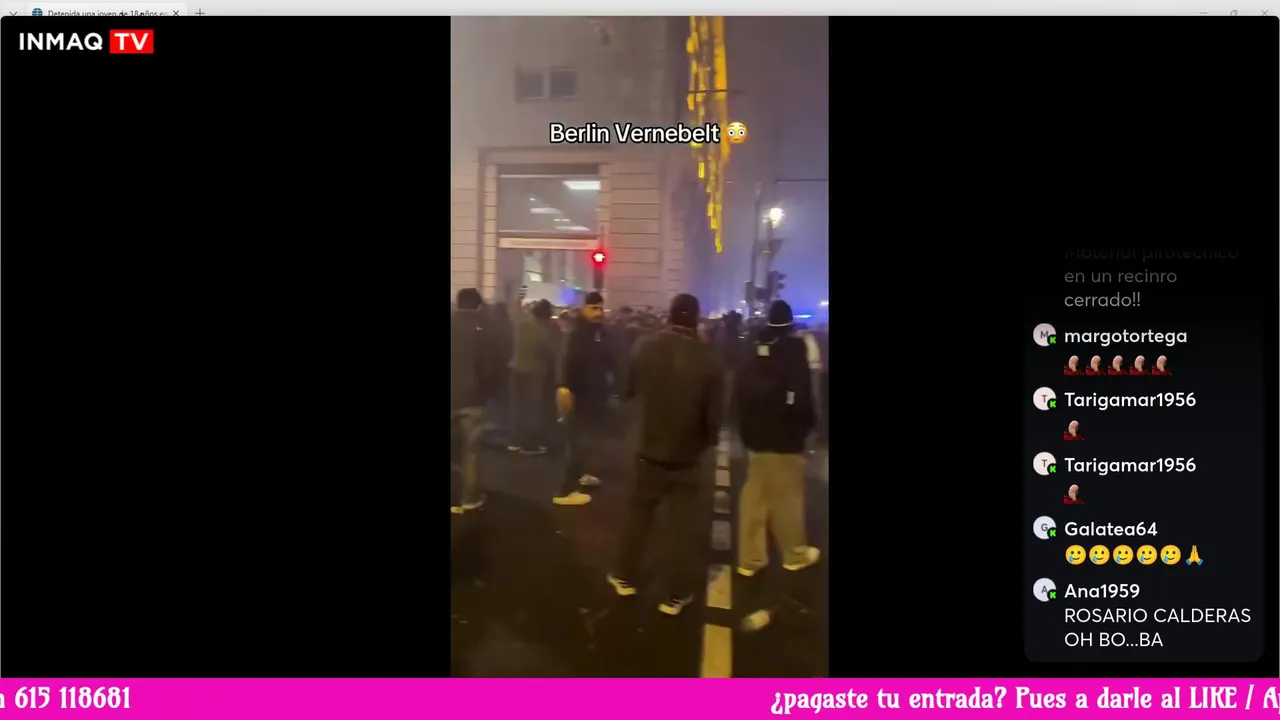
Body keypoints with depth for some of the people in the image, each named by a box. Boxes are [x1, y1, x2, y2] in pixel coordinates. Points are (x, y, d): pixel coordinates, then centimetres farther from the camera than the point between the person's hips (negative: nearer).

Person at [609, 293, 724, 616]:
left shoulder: (646, 348, -10)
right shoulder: (709, 359, -16)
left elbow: (628, 392, 5)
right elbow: (715, 414, -12)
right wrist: (708, 440, 8)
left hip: (650, 449, 2)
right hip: (687, 455, -2)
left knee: (639, 514, 19)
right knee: (684, 525, 10)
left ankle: (625, 577, 32)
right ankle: (677, 594, 19)